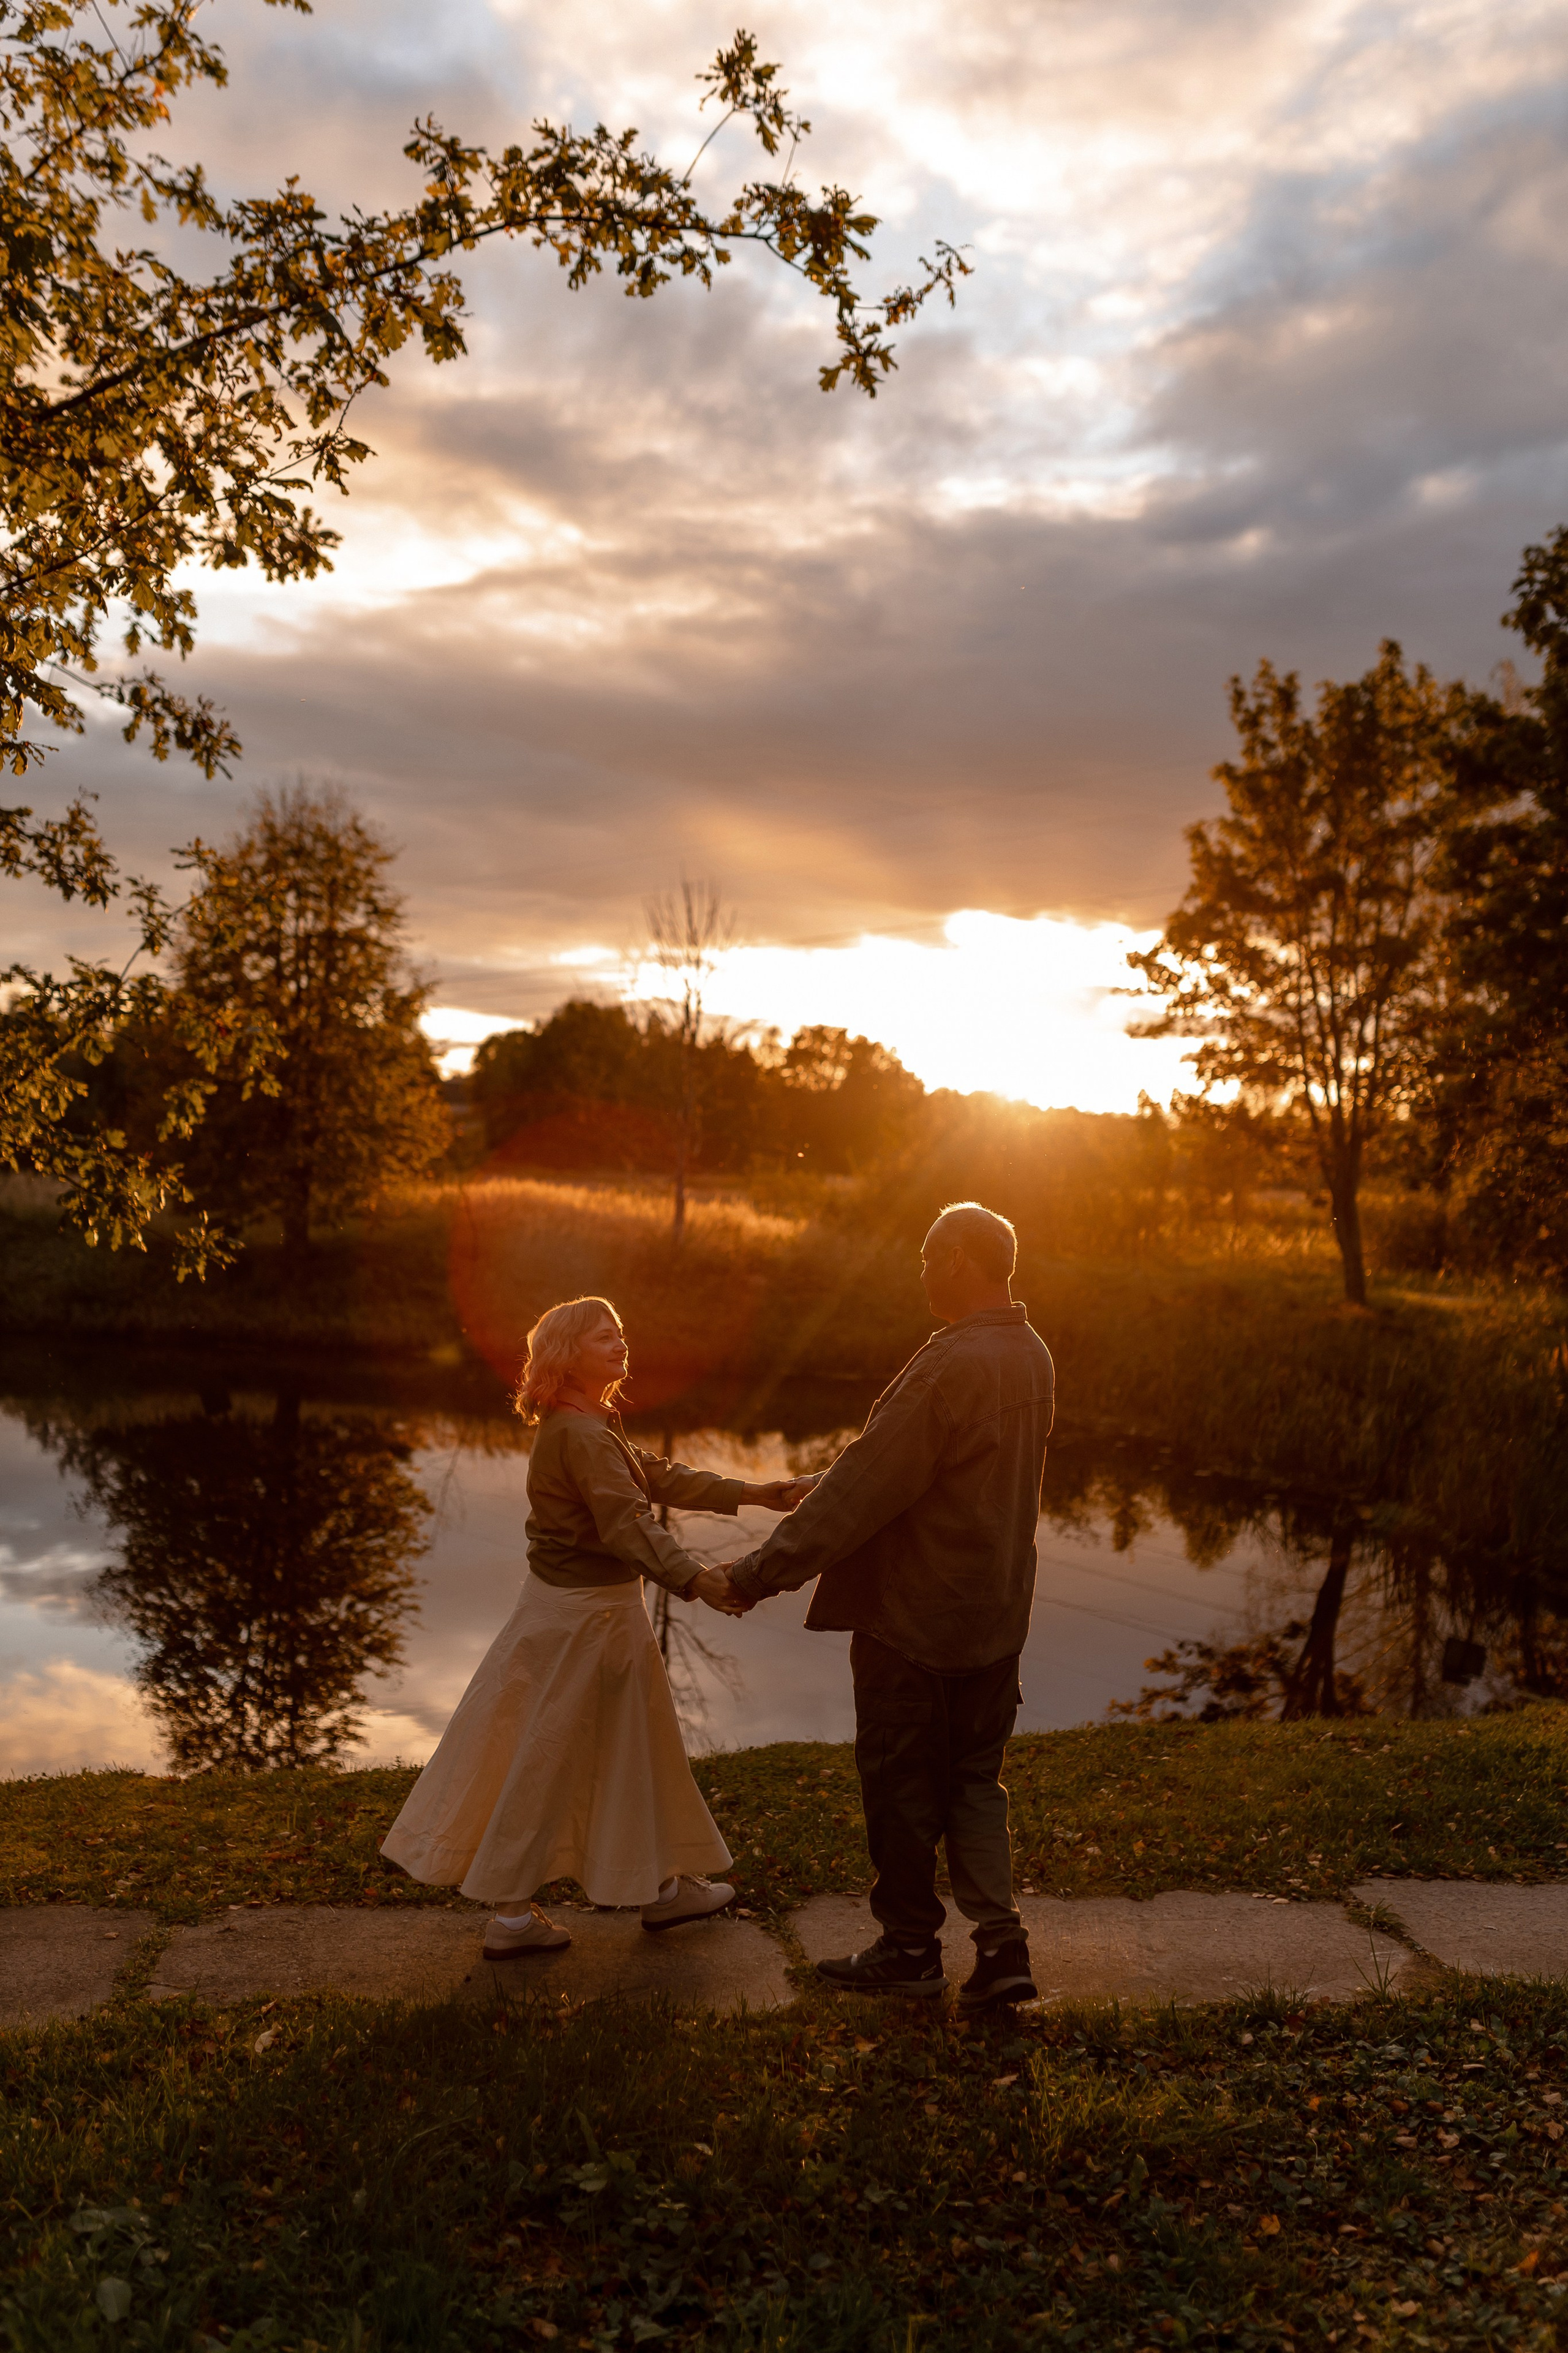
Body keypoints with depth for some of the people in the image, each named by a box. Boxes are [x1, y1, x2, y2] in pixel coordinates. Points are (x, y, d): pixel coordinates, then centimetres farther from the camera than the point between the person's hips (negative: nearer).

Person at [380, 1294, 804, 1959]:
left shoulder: (593, 1428, 11)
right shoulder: (581, 1436, -22)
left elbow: (658, 1477, 14)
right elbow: (627, 1523, -33)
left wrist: (749, 1493, 10)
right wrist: (693, 1579, -40)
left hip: (579, 1603, 11)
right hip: (586, 1611, -11)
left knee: (634, 1745, 18)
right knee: (548, 1760, 1)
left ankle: (661, 1885, 30)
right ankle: (511, 1912, 13)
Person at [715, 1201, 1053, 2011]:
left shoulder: (951, 1367, -25)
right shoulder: (1032, 1357, 5)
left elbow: (862, 1490, -24)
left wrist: (761, 1572, -17)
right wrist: (814, 1490, 22)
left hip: (914, 1617, -8)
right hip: (995, 1616, 8)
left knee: (902, 1785, 10)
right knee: (974, 1778, 18)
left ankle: (910, 1945, 24)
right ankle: (1000, 1940, 12)